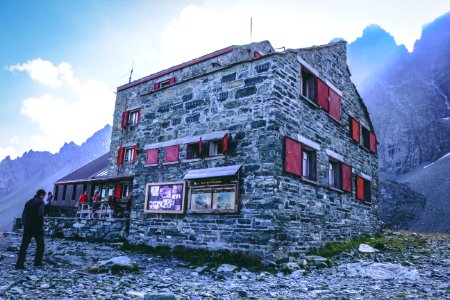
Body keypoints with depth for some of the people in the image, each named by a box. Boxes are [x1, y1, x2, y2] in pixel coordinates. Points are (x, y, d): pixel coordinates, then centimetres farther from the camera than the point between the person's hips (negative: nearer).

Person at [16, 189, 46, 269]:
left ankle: (19, 264, -1)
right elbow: (40, 214, -19)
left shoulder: (28, 202, 15)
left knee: (24, 245, 5)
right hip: (37, 227, -6)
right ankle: (37, 262, 13)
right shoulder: (40, 202, -7)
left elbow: (23, 215, 15)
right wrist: (42, 225, -11)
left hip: (27, 227, 6)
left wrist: (25, 224, 19)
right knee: (40, 244, 10)